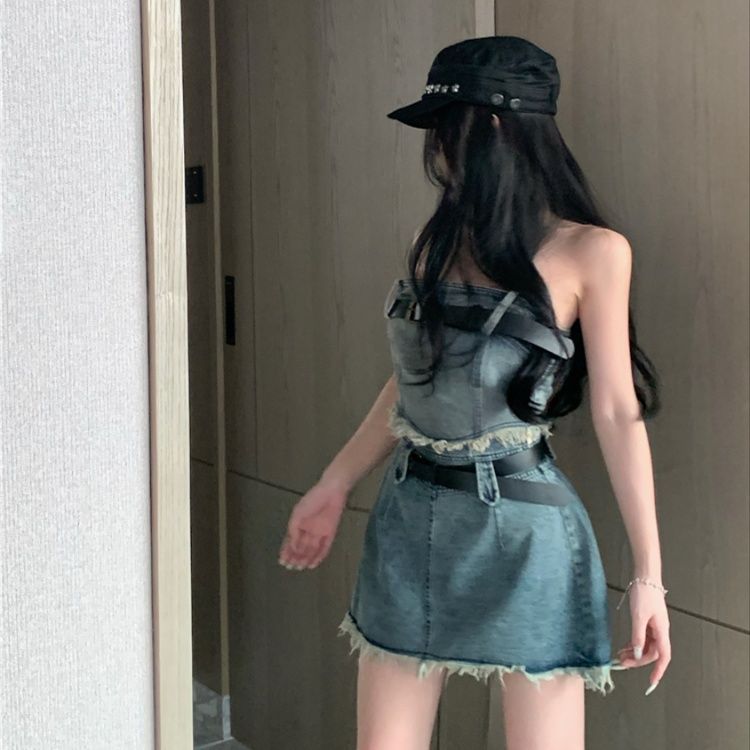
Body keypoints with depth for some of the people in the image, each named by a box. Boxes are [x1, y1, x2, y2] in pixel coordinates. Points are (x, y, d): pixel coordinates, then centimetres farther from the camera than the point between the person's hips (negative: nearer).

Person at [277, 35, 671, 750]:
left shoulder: (590, 252, -7)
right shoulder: (435, 239, 9)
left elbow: (617, 413, -7)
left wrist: (647, 572, -8)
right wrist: (334, 486, 19)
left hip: (523, 531, -5)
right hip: (410, 521, 5)